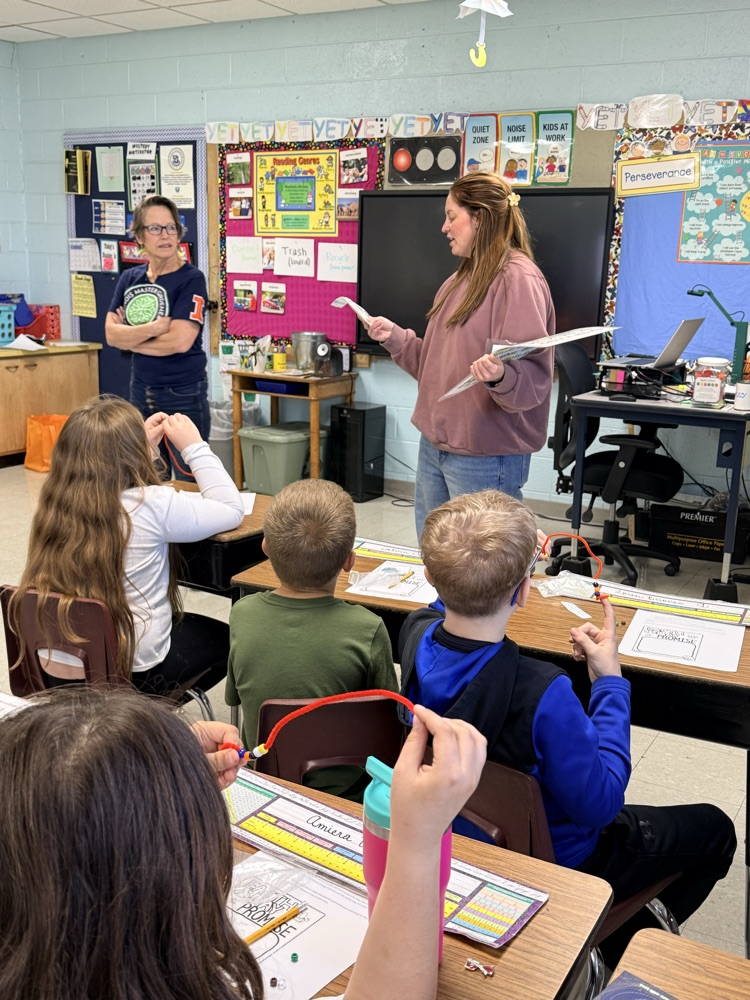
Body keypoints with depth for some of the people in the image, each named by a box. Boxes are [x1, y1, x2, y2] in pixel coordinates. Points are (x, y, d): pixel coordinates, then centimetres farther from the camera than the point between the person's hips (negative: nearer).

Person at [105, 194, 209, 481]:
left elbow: (179, 341, -20)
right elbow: (111, 334, -2)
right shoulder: (129, 278, 7)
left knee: (188, 482, 2)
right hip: (141, 392, 6)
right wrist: (153, 328, -18)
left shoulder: (191, 279, -10)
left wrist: (129, 337, -7)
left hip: (183, 395, -6)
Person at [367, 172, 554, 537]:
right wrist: (394, 337, 11)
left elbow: (533, 375, -21)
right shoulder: (460, 280, 16)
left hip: (486, 456, -9)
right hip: (435, 444, 9)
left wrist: (501, 376, -40)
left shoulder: (518, 279, -14)